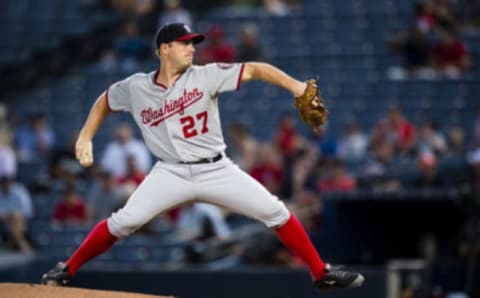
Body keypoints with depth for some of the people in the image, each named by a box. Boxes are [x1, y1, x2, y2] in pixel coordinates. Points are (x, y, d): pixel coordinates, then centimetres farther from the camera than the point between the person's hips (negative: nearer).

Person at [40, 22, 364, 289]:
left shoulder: (205, 76, -6)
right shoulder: (135, 87, -2)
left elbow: (254, 70, -12)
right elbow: (104, 102, 17)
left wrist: (295, 86, -24)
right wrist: (85, 138, 5)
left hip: (216, 170, 1)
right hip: (171, 173, -1)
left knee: (275, 212, -7)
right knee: (124, 221, -17)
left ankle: (321, 272, 6)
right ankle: (68, 269, 1)